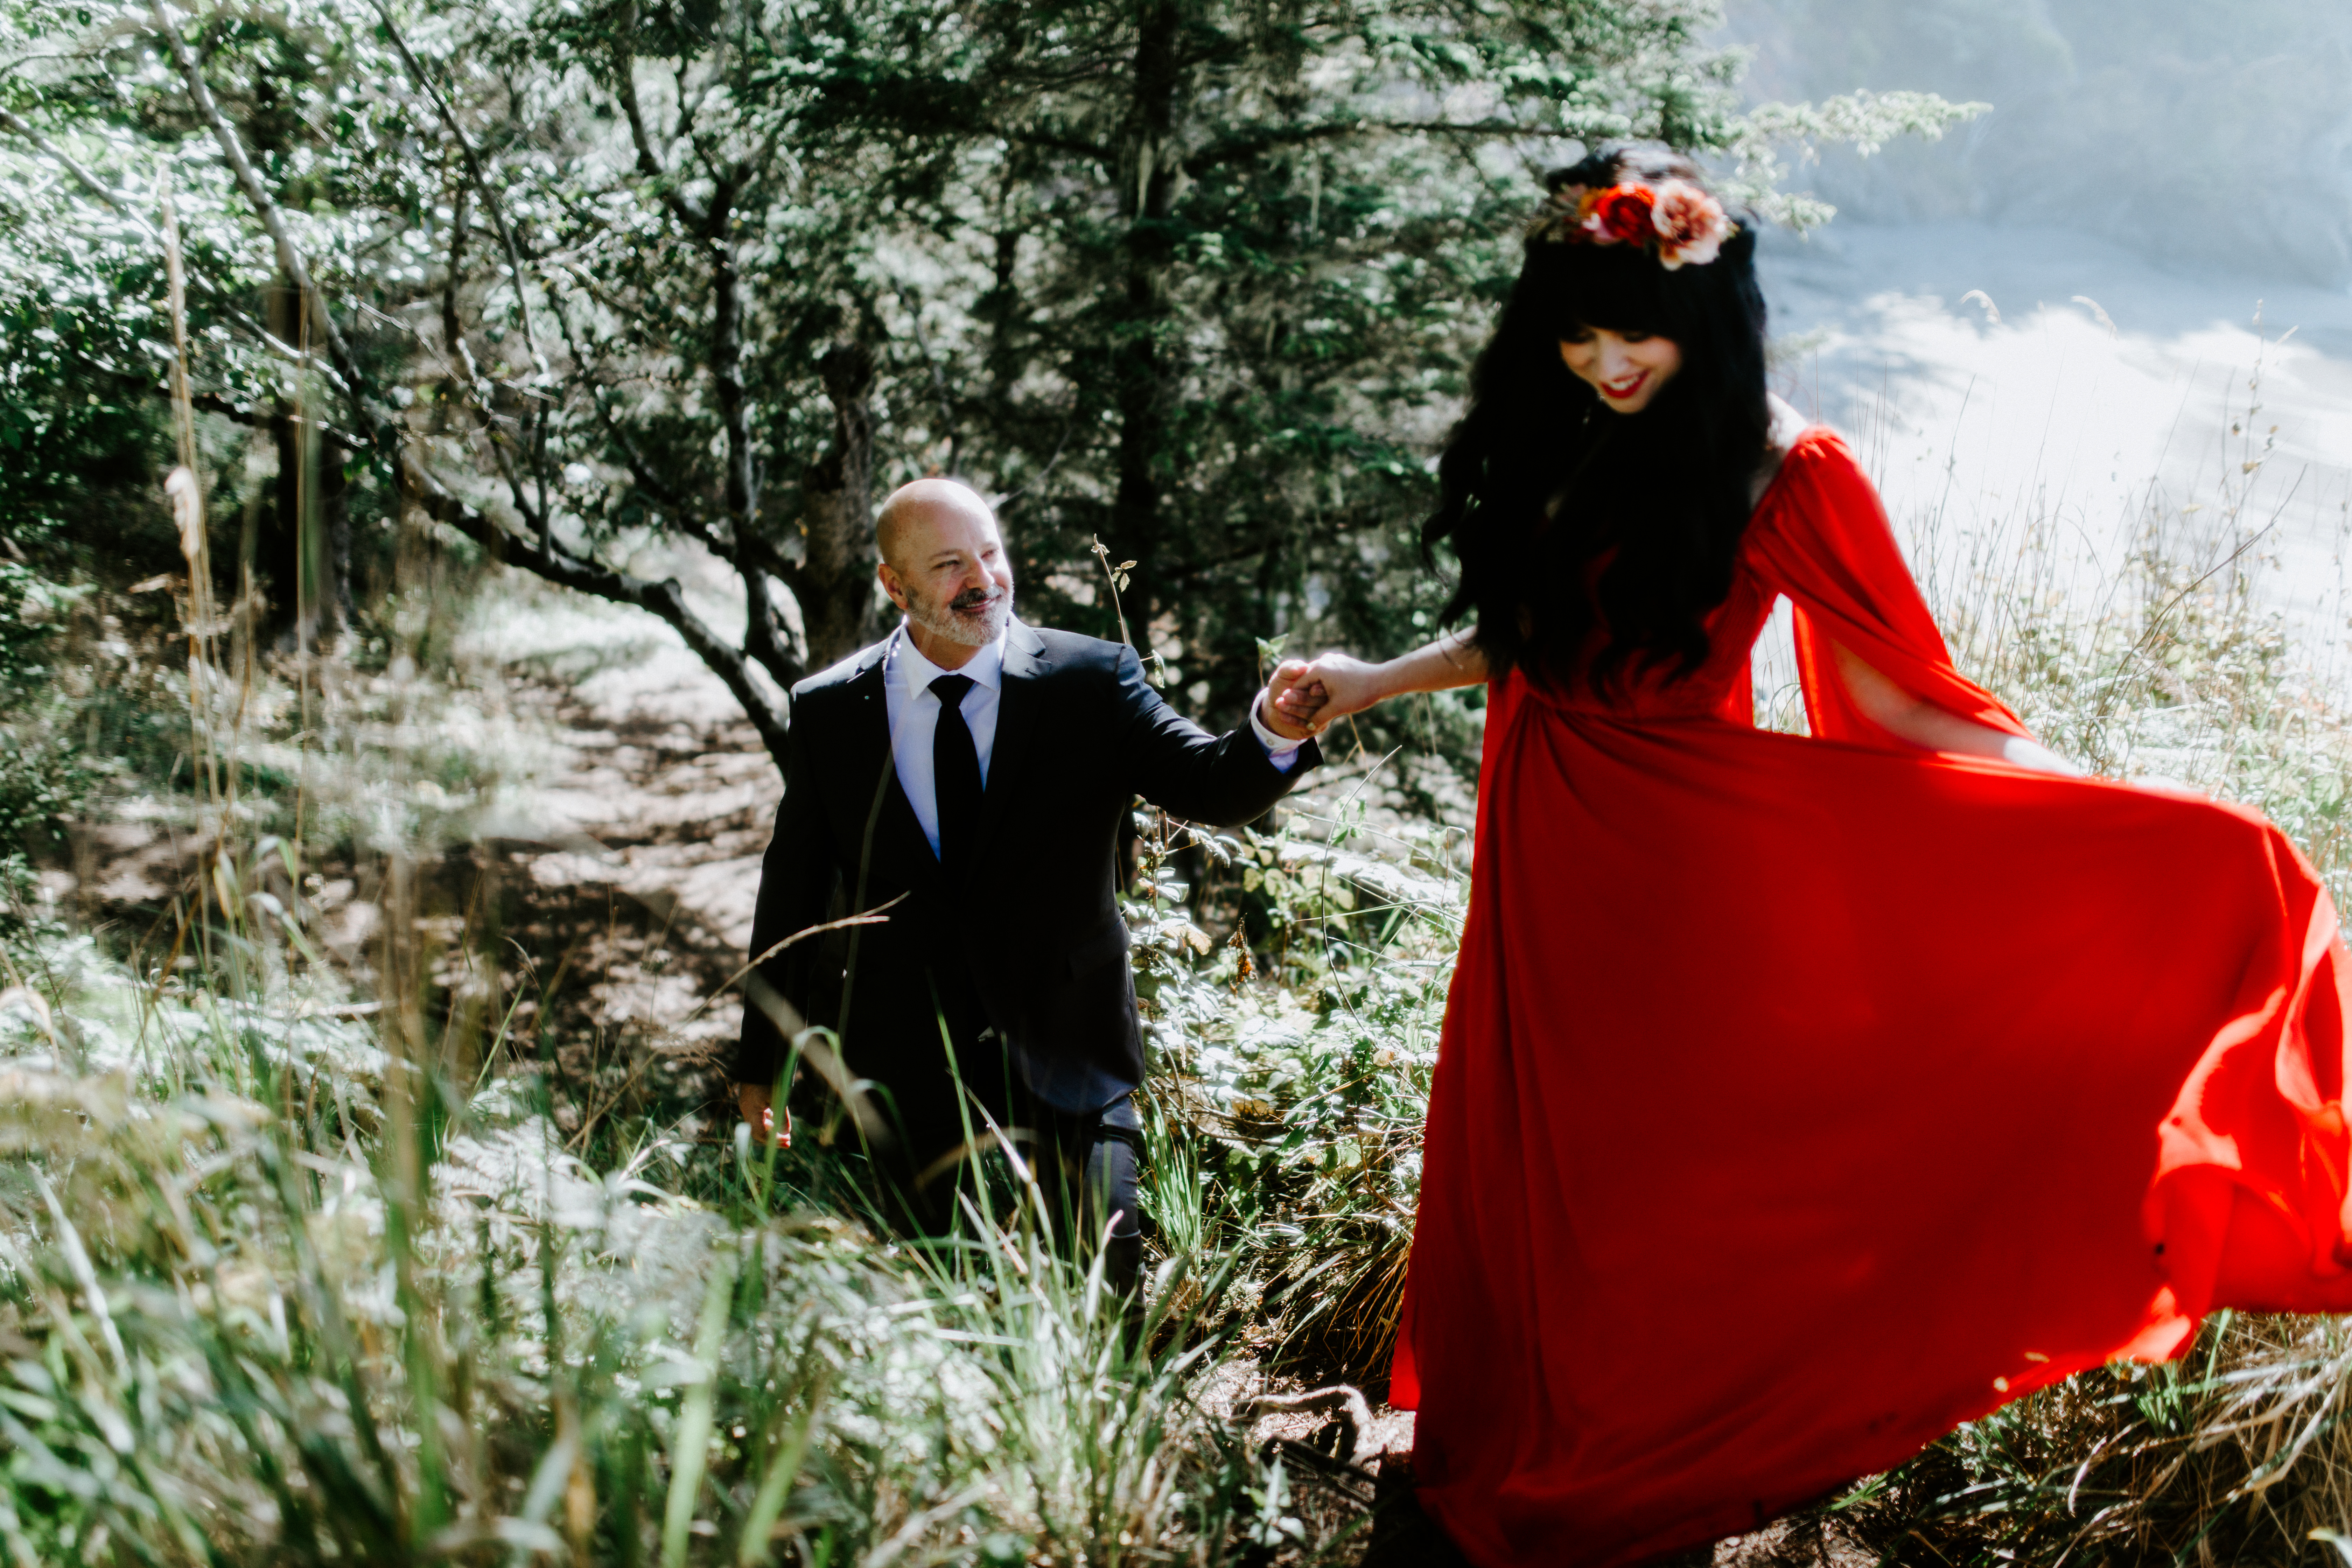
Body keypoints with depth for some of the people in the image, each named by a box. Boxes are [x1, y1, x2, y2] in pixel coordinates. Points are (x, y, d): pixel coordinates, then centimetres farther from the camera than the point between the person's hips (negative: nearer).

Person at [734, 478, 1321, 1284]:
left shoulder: (1091, 681, -5)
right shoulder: (828, 710, 0)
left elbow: (1211, 786, -13)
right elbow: (792, 887, 6)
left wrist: (1276, 730, -37)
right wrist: (761, 1060, 9)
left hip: (1065, 1046, -1)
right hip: (904, 1060, 1)